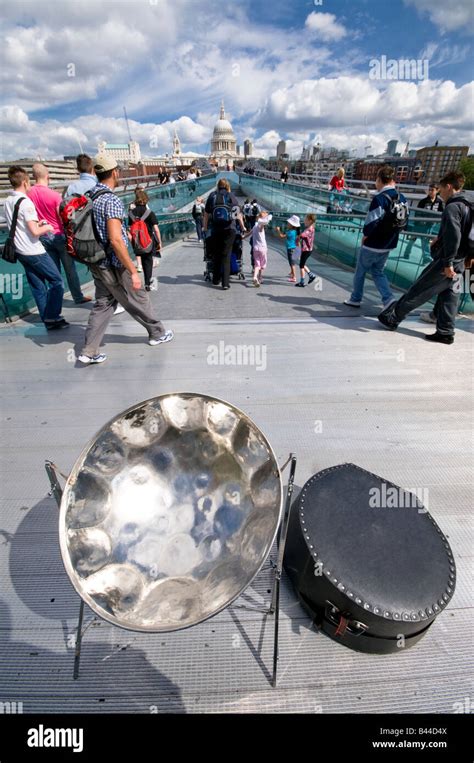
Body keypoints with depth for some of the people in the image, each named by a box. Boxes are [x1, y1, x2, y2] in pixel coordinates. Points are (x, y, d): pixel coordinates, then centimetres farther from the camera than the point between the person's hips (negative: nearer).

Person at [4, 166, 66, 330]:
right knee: (56, 281, 1)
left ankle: (48, 319, 13)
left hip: (20, 251, 8)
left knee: (38, 286, 10)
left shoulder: (8, 201, 10)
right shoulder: (25, 202, -16)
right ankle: (52, 317, 0)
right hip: (34, 252, -8)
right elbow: (35, 231, -21)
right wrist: (47, 227, -2)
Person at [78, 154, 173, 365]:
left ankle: (89, 351, 9)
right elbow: (115, 240, -26)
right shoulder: (111, 201, -18)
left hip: (97, 263, 8)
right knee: (138, 300, 10)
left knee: (103, 303, 12)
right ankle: (157, 333, 30)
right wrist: (133, 271, -24)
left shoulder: (90, 197, 7)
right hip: (114, 264, -8)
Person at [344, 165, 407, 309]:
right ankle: (389, 299, 4)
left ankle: (355, 299, 23)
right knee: (378, 272, 19)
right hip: (388, 245, 7)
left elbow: (371, 222, -23)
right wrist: (391, 234, 15)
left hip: (372, 245, -7)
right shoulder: (402, 198, 5)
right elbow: (404, 221, 9)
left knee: (360, 271, 12)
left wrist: (365, 235, -5)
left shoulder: (379, 198, -19)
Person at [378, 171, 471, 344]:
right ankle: (445, 333, 15)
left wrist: (448, 263, -25)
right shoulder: (468, 206, 14)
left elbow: (454, 236, -25)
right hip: (458, 263, 9)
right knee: (449, 297, 11)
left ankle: (392, 318, 10)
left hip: (444, 262, -9)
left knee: (416, 292, 0)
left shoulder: (452, 207, -15)